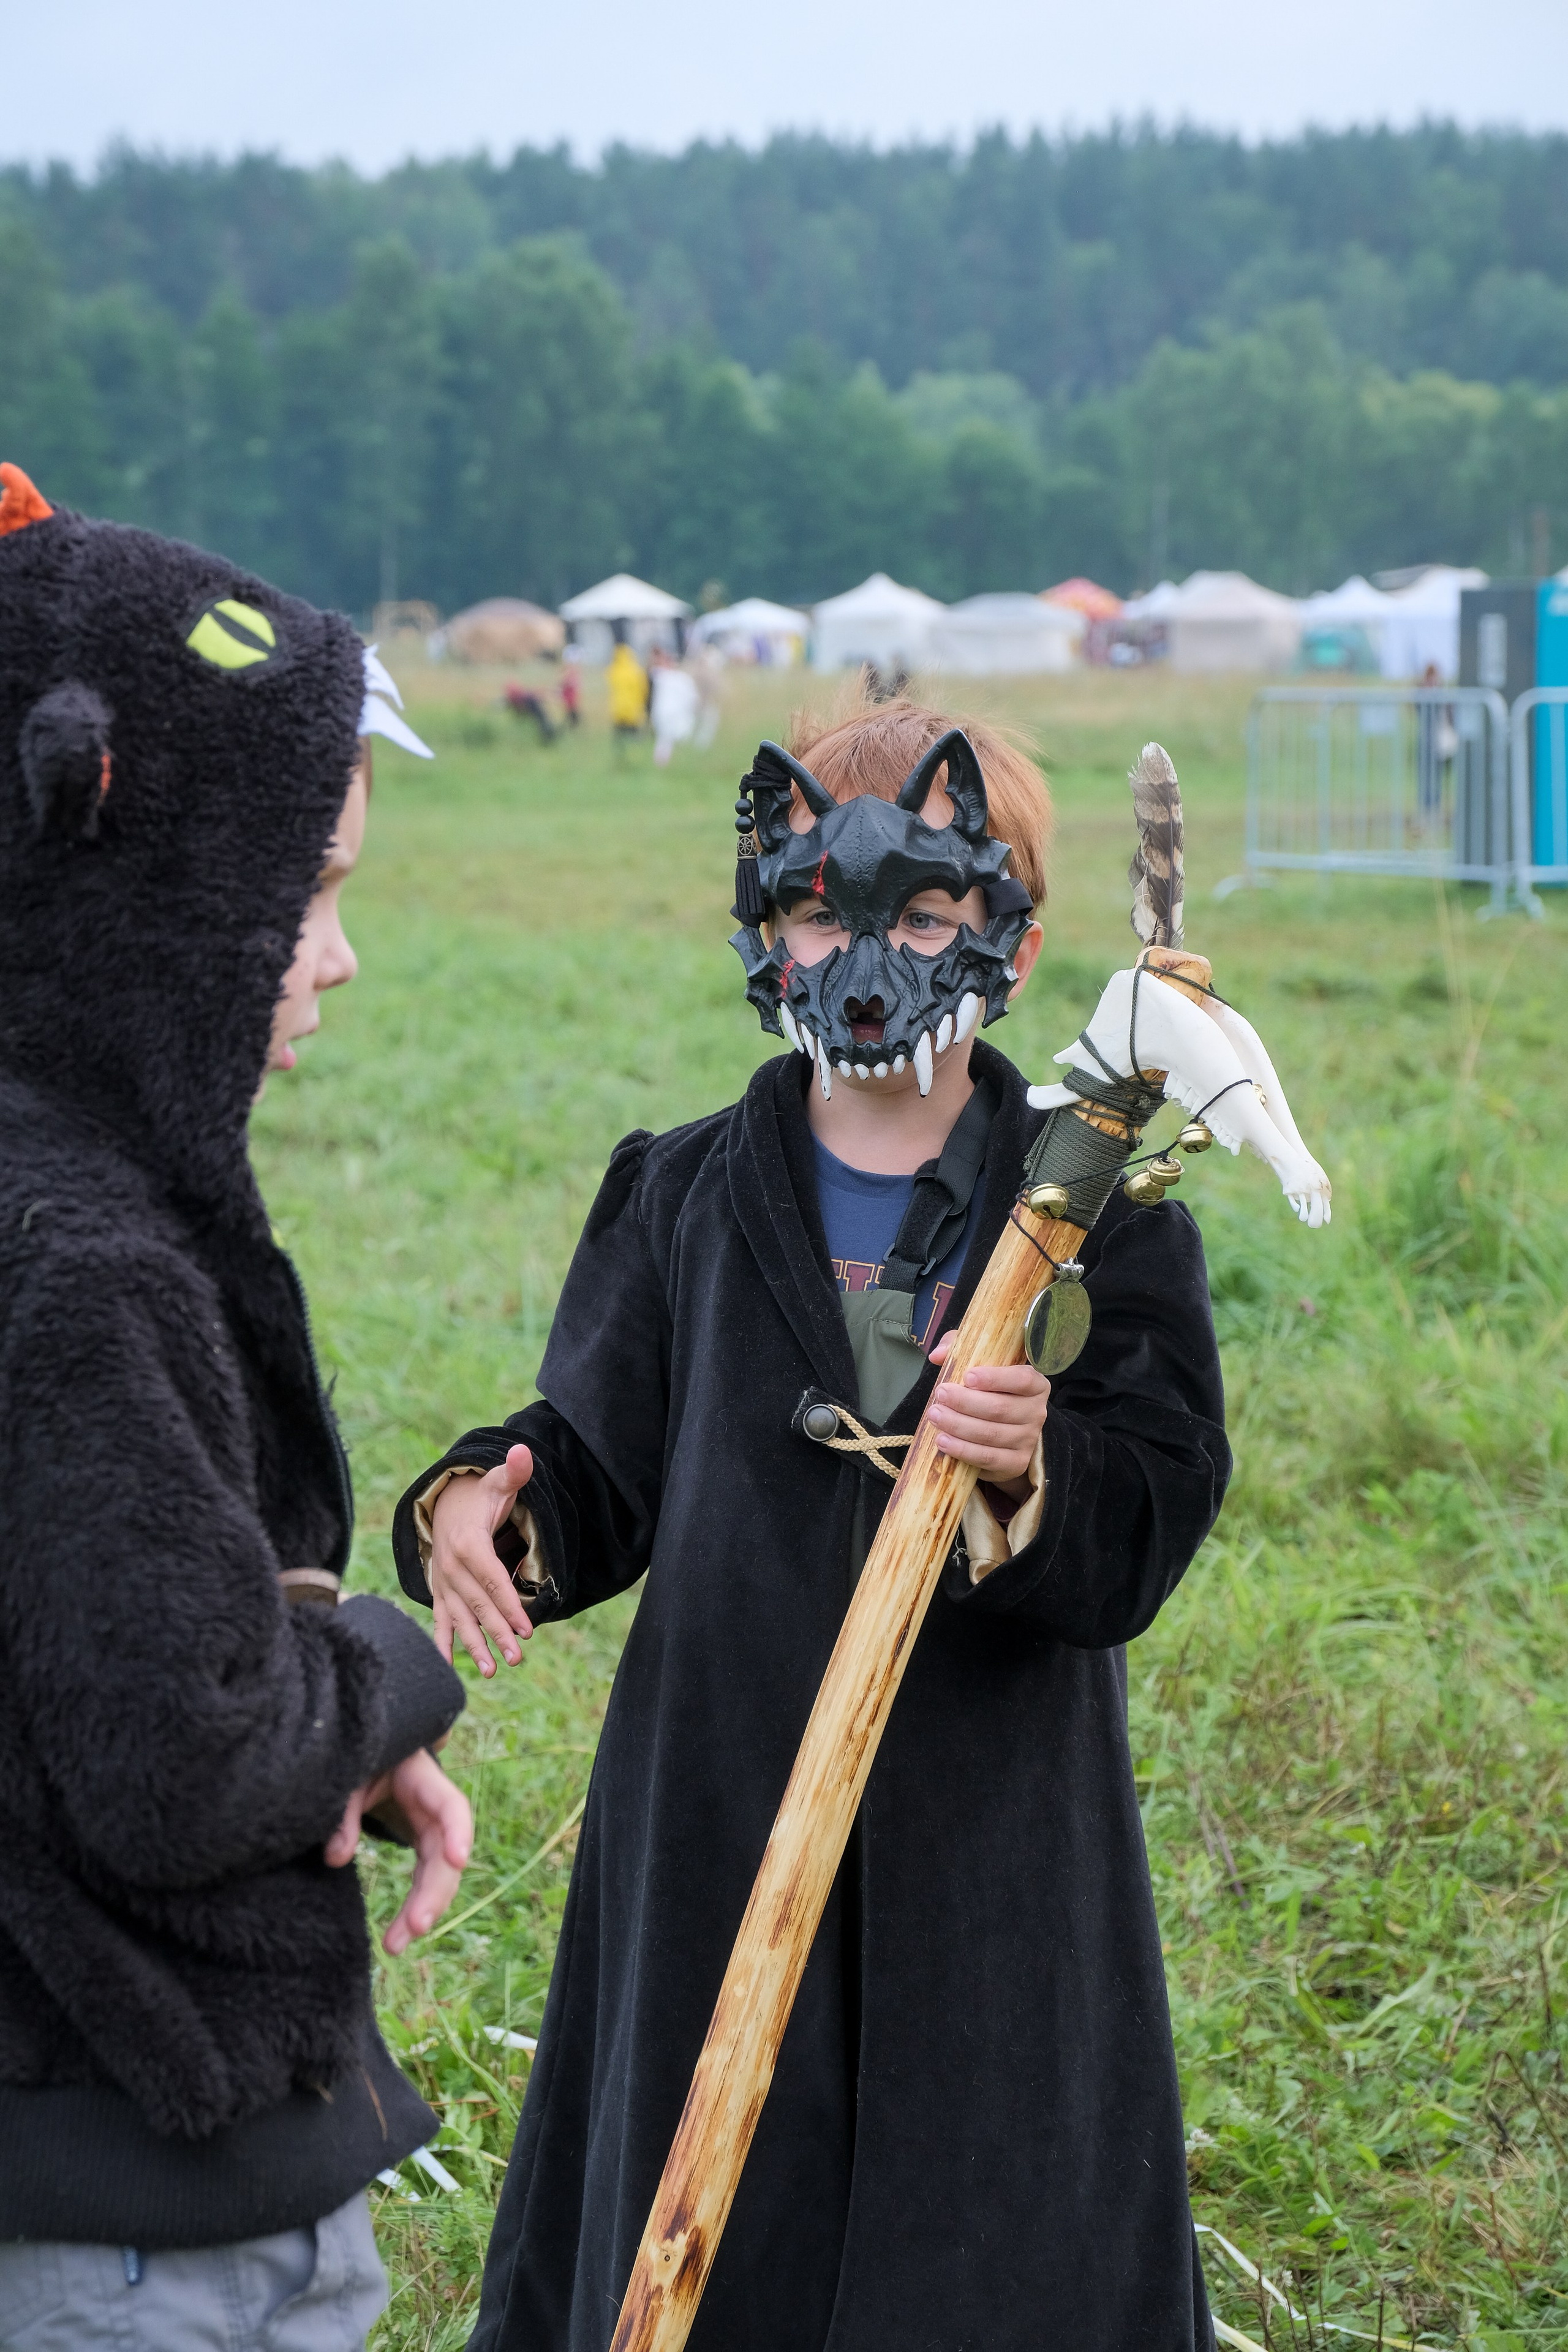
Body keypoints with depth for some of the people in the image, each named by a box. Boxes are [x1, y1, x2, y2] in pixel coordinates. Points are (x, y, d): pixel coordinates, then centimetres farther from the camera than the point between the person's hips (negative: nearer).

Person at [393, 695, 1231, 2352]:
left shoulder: (1096, 1217, 0)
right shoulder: (684, 1202, 6)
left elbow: (1153, 1524, -7)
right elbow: (594, 1471, 7)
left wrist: (1035, 1476, -28)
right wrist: (482, 1516, -14)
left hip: (998, 1848, -1)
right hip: (716, 1833, 1)